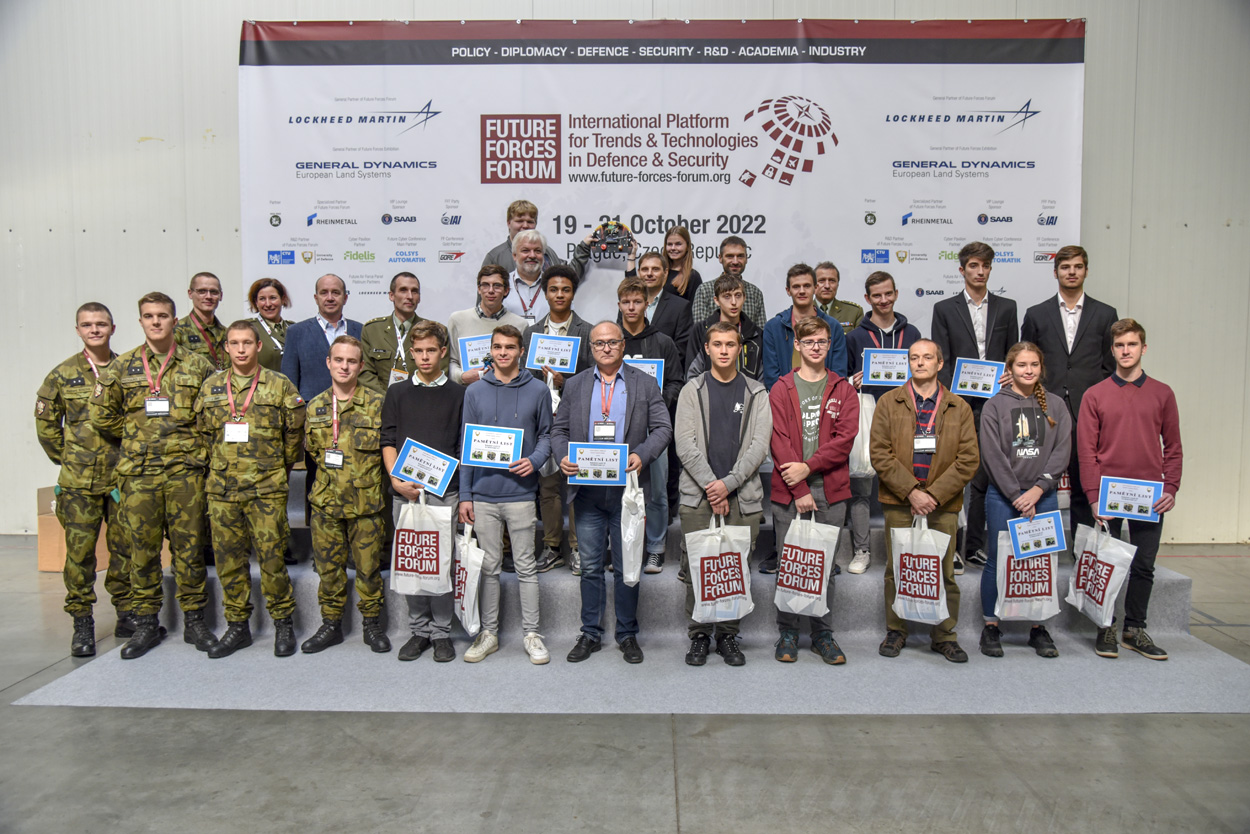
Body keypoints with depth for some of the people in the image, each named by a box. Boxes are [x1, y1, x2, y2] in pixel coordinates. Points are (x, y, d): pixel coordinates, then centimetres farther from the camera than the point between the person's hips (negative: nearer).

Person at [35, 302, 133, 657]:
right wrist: (67, 459, 6)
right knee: (79, 552, 0)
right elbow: (45, 423, 9)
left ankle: (126, 614, 20)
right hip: (78, 482, -1)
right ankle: (82, 623, 10)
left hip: (123, 478, 1)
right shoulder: (62, 375, 3)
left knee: (126, 548, 6)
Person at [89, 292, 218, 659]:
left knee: (189, 546, 3)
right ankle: (146, 625, 18)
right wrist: (136, 435, 7)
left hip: (185, 469, -1)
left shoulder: (197, 365, 6)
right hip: (138, 472, 1)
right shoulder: (123, 366, 9)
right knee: (143, 549, 6)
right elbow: (100, 414, 11)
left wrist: (193, 440, 3)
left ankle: (194, 621, 14)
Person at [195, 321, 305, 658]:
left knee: (271, 557, -4)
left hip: (266, 489, -3)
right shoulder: (211, 387, 9)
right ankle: (237, 626, 19)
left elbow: (294, 434, 8)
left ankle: (283, 624, 11)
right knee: (229, 558, 7)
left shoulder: (280, 386, 1)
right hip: (222, 488, 3)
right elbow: (204, 433, 19)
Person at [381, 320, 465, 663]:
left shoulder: (458, 395, 6)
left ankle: (441, 632, 12)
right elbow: (388, 442, 7)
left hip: (444, 490, -2)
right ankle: (419, 630, 18)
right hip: (405, 491, 2)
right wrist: (396, 480, -8)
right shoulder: (397, 393, 10)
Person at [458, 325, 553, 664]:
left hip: (521, 493, -1)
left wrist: (534, 461, -14)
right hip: (484, 495, 2)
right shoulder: (475, 392, 6)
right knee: (489, 567, 10)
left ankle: (532, 633, 15)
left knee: (526, 566, 5)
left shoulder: (538, 391, 2)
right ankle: (488, 633, 21)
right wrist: (465, 495, 2)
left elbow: (546, 435, 7)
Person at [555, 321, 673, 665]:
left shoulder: (645, 384, 5)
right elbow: (559, 429, 11)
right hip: (587, 490, 2)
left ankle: (627, 634, 21)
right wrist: (563, 456, -10)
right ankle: (590, 633, 21)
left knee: (627, 568, 7)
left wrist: (642, 456, -18)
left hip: (627, 488, -1)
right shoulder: (575, 385, 11)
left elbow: (662, 428, 0)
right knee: (590, 566, 9)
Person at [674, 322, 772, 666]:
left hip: (743, 496, 1)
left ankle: (728, 635, 17)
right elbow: (685, 444, -1)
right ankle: (699, 635, 15)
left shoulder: (756, 393, 9)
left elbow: (759, 444, 0)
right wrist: (711, 485, -11)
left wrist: (728, 483, -10)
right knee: (696, 568, 1)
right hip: (698, 495, 0)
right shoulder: (692, 390, 7)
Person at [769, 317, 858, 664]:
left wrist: (808, 467, -14)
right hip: (788, 491, -1)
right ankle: (788, 632, 16)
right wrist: (799, 489, -11)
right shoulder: (781, 389, 4)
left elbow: (846, 438, -3)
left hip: (830, 491, 1)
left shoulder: (843, 390, 8)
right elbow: (778, 440, -4)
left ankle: (823, 634, 19)